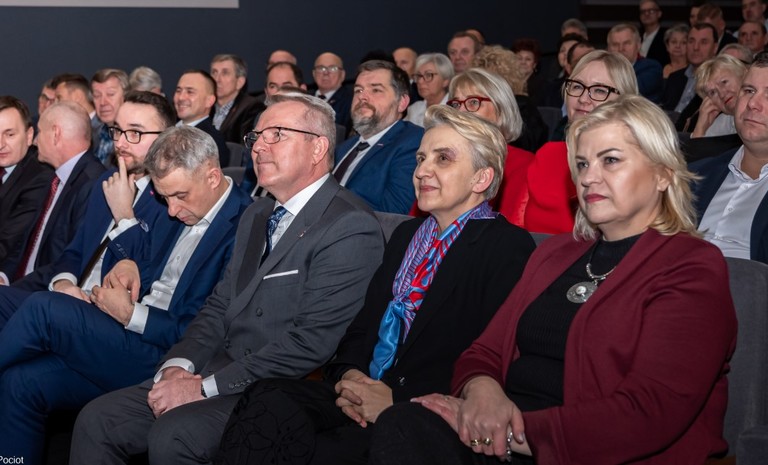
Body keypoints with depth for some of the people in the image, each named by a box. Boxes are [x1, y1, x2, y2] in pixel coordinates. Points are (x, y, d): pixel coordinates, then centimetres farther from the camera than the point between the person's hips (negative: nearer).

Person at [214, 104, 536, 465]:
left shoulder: (510, 248, -2)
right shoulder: (406, 235, 23)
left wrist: (397, 399, -16)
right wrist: (348, 373, -2)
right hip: (362, 396, 6)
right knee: (268, 399, -24)